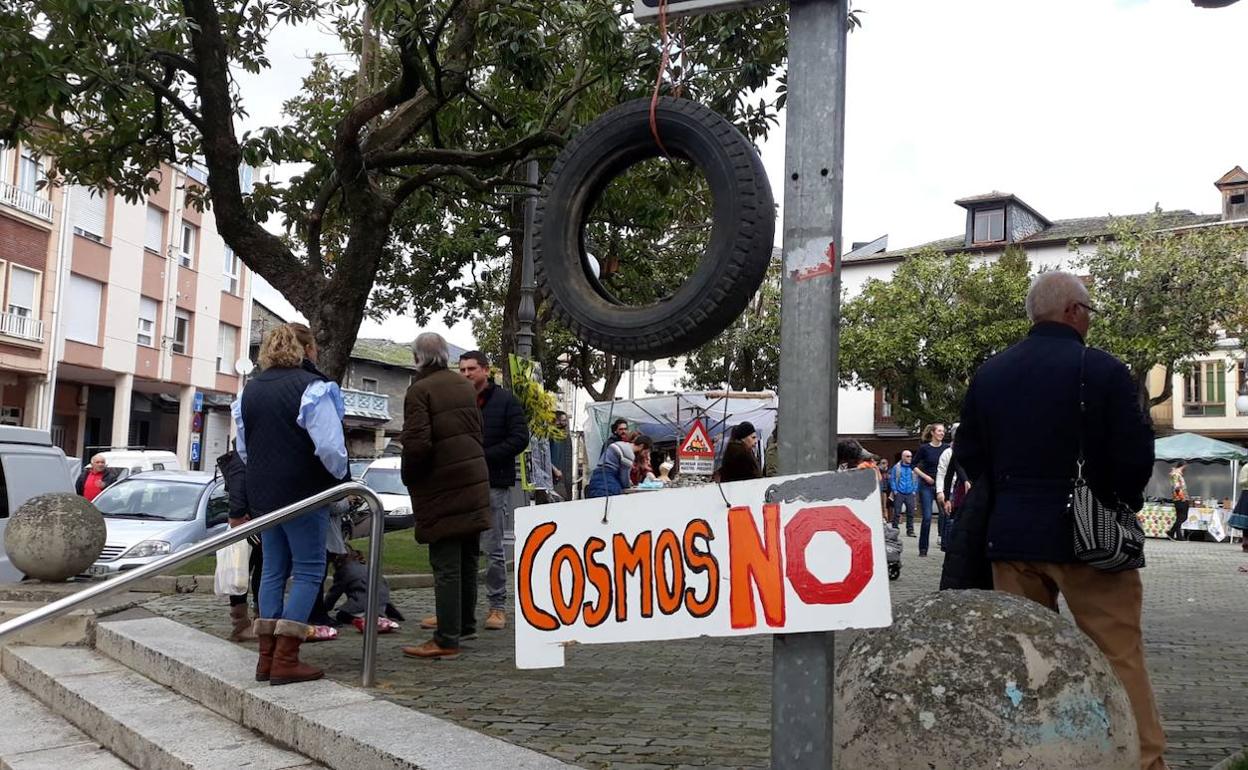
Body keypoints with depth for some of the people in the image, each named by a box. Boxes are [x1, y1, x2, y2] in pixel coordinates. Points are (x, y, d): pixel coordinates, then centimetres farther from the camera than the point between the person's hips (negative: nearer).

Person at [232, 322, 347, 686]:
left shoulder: (251, 389, 12)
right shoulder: (312, 387, -12)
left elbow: (243, 447, 18)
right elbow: (329, 445, -18)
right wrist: (341, 476, -1)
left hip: (263, 493, 7)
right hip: (304, 492, -7)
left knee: (273, 571, 13)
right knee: (308, 570, 0)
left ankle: (267, 657, 13)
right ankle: (286, 659, -6)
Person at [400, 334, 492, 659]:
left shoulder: (420, 390, -12)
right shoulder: (465, 385, 10)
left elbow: (417, 443, -20)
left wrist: (409, 477, -4)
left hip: (441, 486, -7)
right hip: (474, 481, 7)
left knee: (446, 565, -5)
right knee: (467, 559, 16)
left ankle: (447, 640, -2)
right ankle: (466, 625, 28)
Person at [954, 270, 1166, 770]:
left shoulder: (988, 374, 5)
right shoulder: (1101, 370, -10)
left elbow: (968, 457, 9)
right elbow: (1136, 453, -9)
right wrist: (1125, 502, 9)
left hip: (1011, 536, 5)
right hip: (1089, 536, -4)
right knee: (1119, 658, 4)